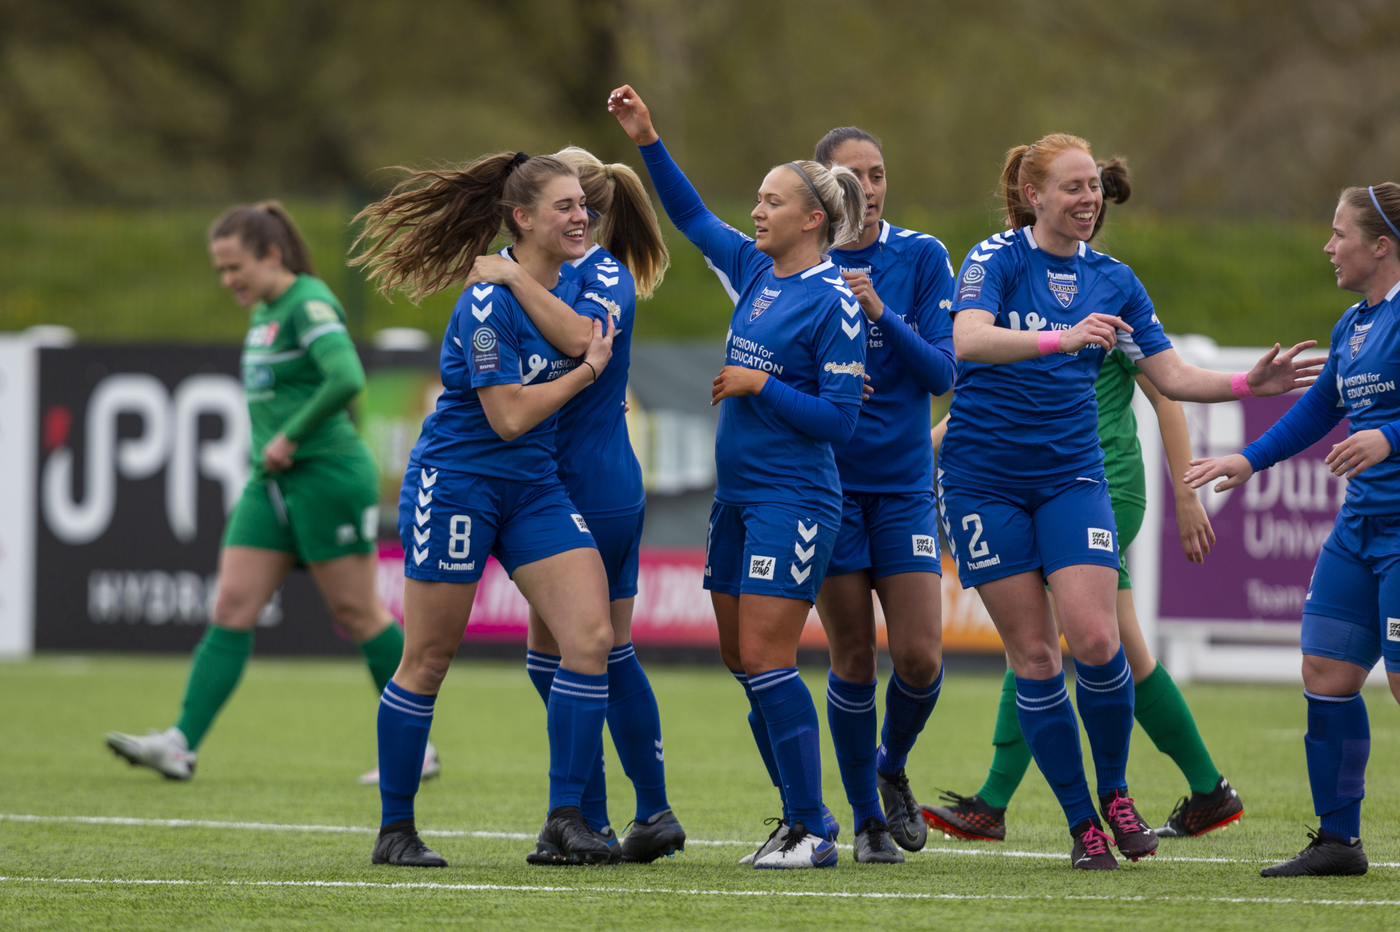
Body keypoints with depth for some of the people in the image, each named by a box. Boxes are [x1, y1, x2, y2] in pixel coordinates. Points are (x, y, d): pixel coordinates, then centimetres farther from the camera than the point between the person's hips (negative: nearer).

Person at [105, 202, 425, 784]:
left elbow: (347, 380, -28)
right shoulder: (263, 314, 14)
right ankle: (181, 744, -9)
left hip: (328, 476, -9)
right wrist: (267, 455, 14)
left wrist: (290, 437, -21)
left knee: (357, 614, 0)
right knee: (232, 608, -2)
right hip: (272, 484, 9)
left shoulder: (310, 304, -14)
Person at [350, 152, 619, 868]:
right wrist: (589, 370, -11)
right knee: (427, 662, 1)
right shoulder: (487, 302, -18)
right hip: (455, 482, -7)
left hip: (535, 488, 7)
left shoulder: (571, 290, 6)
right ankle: (394, 829, 14)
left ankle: (563, 823, -7)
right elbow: (509, 416, -19)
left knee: (590, 638, -10)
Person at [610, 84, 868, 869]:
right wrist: (648, 141, 14)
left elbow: (840, 418, -15)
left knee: (765, 659, -11)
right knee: (742, 659, 9)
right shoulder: (754, 270, 8)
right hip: (739, 492, 8)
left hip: (796, 501, -8)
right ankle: (802, 817, 17)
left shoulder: (833, 301, -12)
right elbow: (692, 217, 21)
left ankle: (813, 832, -6)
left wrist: (761, 385, -15)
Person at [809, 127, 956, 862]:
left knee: (920, 657, -6)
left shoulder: (920, 258, 0)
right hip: (826, 479, -1)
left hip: (904, 483, 1)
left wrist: (879, 312, -18)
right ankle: (867, 817, 13)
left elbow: (942, 373, -6)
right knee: (853, 659, -2)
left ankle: (892, 767, 25)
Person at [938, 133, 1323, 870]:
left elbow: (1170, 376, 10)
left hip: (1071, 475, 3)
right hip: (984, 475, -3)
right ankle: (1082, 823, 7)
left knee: (1094, 639, -12)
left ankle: (1114, 791, 10)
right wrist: (1064, 337, -40)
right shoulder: (996, 260, -8)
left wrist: (1248, 384, -7)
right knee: (1033, 653, -2)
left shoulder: (1112, 281, 7)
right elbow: (968, 339, -27)